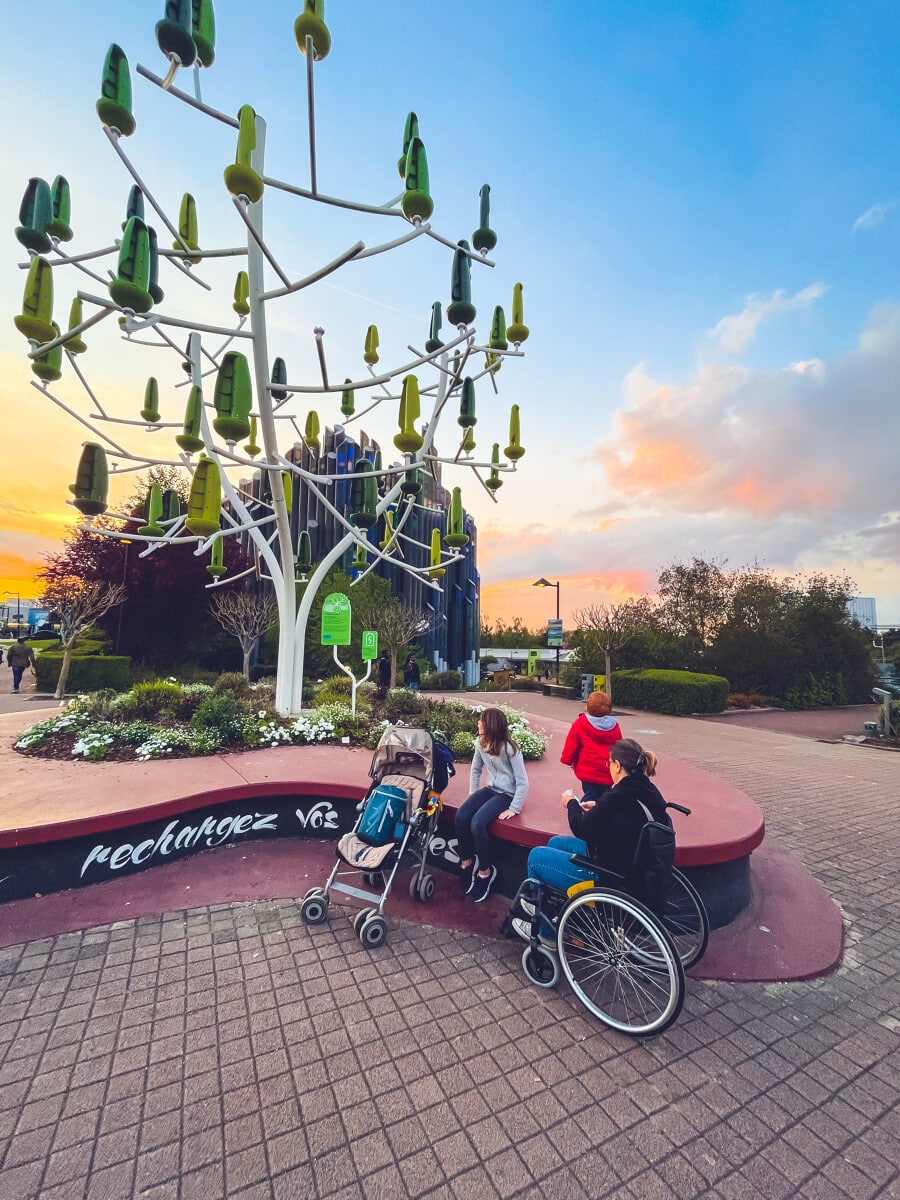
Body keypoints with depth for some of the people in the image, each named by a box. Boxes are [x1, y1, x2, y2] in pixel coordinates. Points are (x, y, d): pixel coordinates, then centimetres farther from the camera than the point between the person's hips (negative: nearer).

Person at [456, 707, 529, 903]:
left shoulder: (509, 749, -20)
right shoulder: (480, 743, -2)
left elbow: (523, 782, -17)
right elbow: (476, 770, 12)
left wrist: (514, 809, -18)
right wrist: (472, 796, 7)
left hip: (506, 794, -6)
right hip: (490, 789, 6)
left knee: (477, 823, -28)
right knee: (461, 816, -20)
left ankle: (485, 871, -6)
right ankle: (466, 861, 1)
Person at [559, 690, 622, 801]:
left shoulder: (579, 724, -8)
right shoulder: (614, 726, 3)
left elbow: (570, 747, -5)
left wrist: (567, 760, 14)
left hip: (589, 773, -4)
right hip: (610, 775, 4)